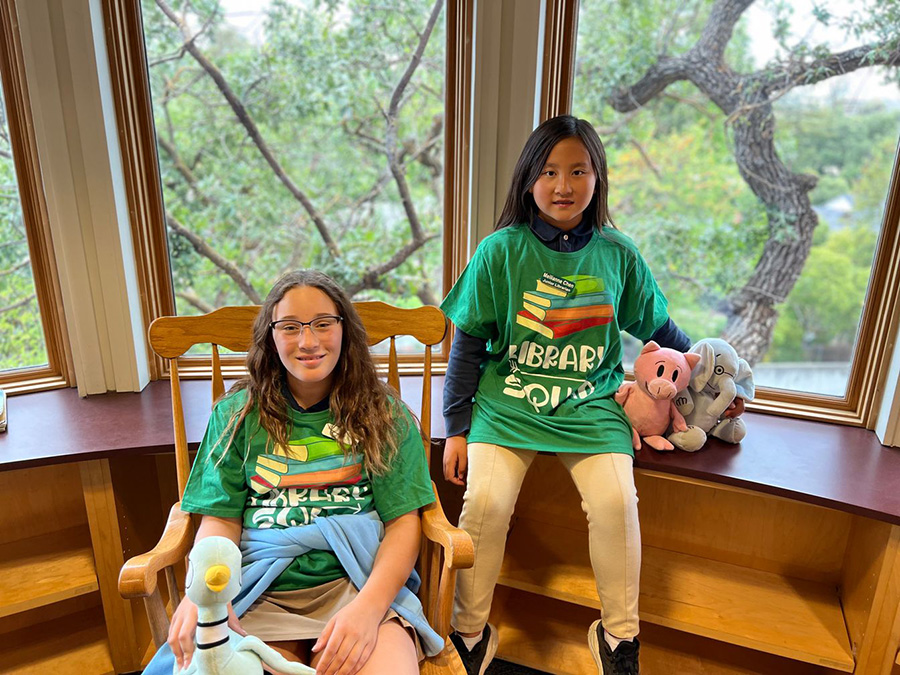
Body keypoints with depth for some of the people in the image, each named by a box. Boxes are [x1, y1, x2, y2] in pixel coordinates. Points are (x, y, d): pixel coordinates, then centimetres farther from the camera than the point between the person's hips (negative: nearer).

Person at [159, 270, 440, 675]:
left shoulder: (383, 415, 7)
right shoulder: (236, 415, 11)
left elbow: (403, 521, 1)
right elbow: (220, 518, 6)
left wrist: (369, 605, -17)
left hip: (355, 581, -1)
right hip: (259, 596, 2)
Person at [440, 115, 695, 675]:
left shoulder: (618, 254, 4)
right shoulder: (501, 251, -2)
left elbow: (659, 328, 19)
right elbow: (469, 344, 1)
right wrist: (457, 428, -1)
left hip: (591, 403, 2)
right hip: (507, 398, -1)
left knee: (616, 501, -18)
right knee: (486, 500, -19)